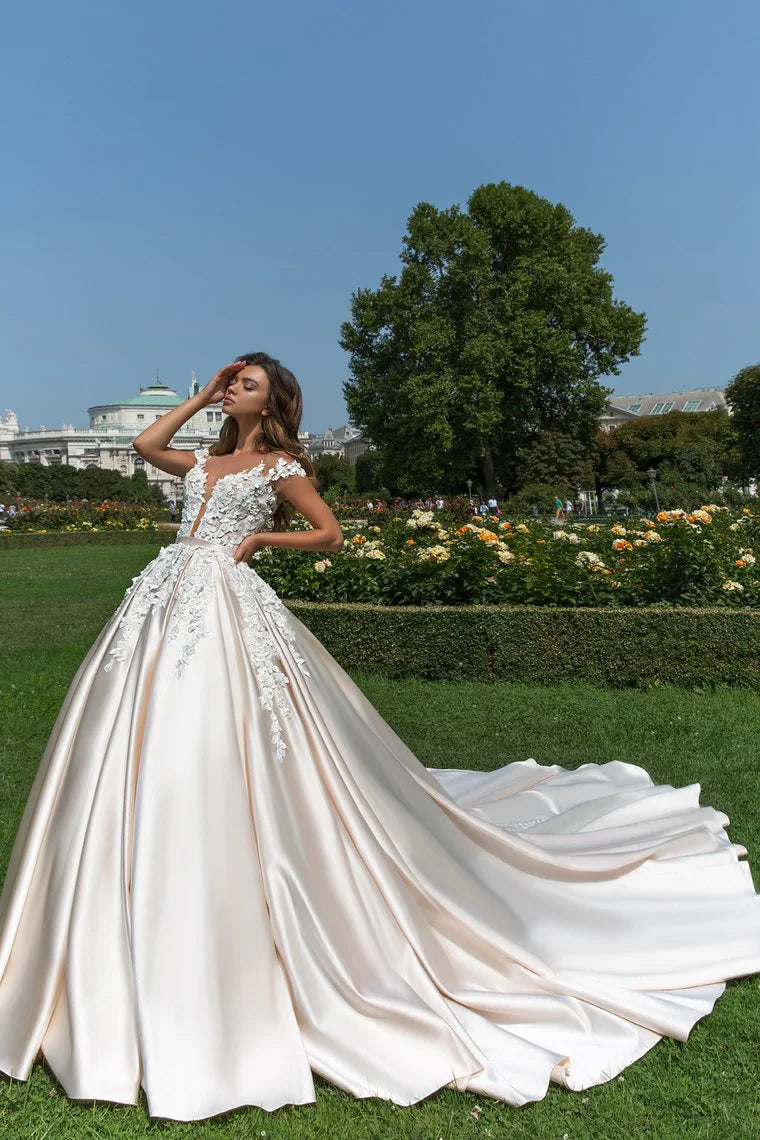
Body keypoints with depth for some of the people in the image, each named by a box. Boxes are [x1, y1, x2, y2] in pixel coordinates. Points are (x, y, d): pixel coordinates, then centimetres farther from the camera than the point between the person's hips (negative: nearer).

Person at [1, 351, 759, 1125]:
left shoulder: (280, 468, 4)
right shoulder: (207, 461, 21)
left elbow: (330, 533, 4)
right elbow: (145, 445, 25)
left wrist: (260, 538, -4)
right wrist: (200, 397, 22)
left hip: (226, 610, -7)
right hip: (165, 604, 7)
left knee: (216, 766, -10)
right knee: (153, 767, 7)